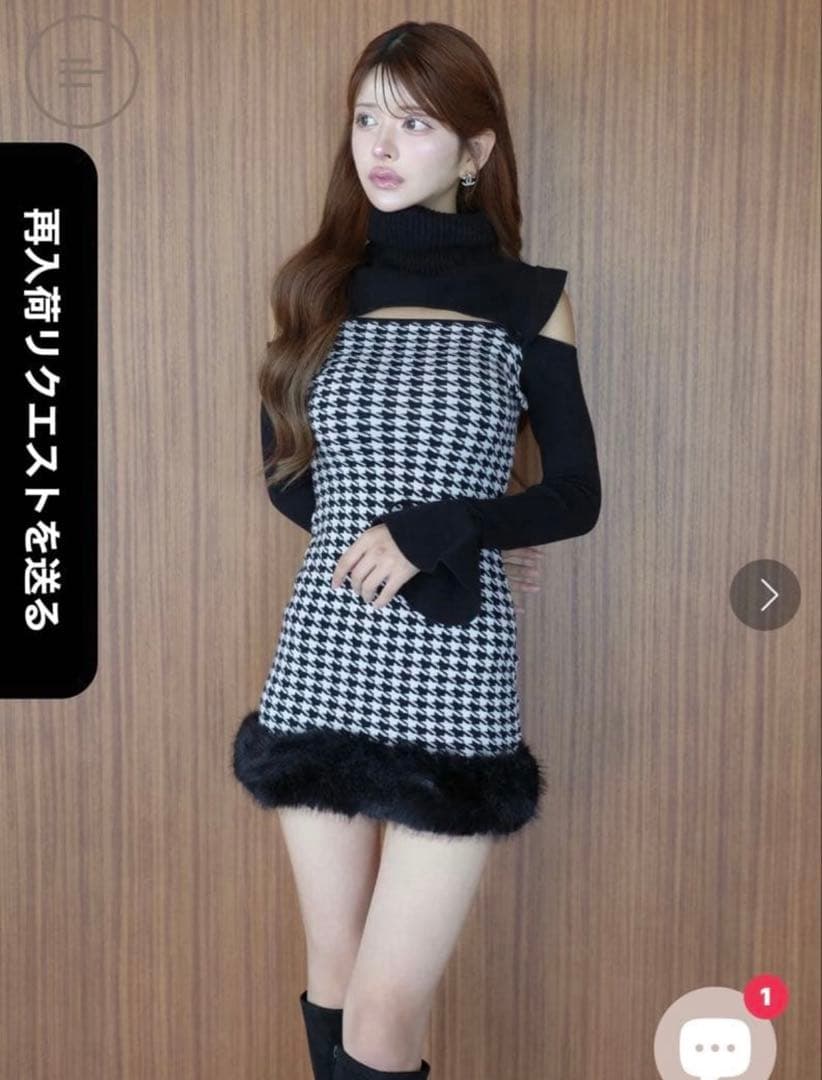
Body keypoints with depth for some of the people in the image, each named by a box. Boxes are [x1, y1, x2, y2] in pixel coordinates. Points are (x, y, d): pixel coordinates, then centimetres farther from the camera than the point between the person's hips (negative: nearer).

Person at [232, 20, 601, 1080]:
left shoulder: (528, 301, 2)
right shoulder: (315, 288, 8)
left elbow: (577, 496, 3)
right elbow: (288, 478, 12)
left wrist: (437, 529, -16)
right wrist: (468, 530, -3)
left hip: (452, 678, -2)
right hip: (321, 662, 3)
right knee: (333, 983, 14)